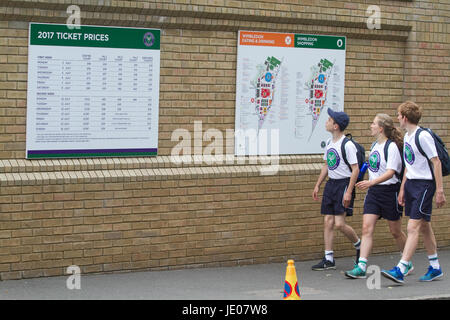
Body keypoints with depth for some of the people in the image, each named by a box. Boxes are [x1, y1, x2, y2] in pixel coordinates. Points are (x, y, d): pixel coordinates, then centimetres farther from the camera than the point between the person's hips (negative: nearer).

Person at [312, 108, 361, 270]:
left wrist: (349, 192, -19)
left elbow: (355, 169, -15)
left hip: (344, 184, -8)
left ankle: (359, 245, 17)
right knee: (328, 222, 4)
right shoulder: (329, 143, 10)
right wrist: (317, 185, 18)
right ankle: (328, 259, 8)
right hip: (331, 184, 8)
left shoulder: (347, 145, -15)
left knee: (339, 223, -10)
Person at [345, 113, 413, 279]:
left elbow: (390, 172, -24)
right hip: (373, 191, 7)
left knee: (395, 231, 7)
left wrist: (372, 182, -34)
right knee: (367, 228, -6)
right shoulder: (375, 145, 10)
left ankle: (408, 264, 27)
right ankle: (361, 267, -11)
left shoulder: (392, 147, -15)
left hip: (389, 191, -7)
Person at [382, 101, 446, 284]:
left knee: (413, 228, -12)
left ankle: (400, 270, -17)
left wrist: (439, 190, -16)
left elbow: (436, 162, -15)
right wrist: (402, 188, 21)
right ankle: (435, 268, 24)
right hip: (411, 184, 9)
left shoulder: (423, 136, -15)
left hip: (425, 184, -9)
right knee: (424, 227, 14)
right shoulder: (407, 136, 12)